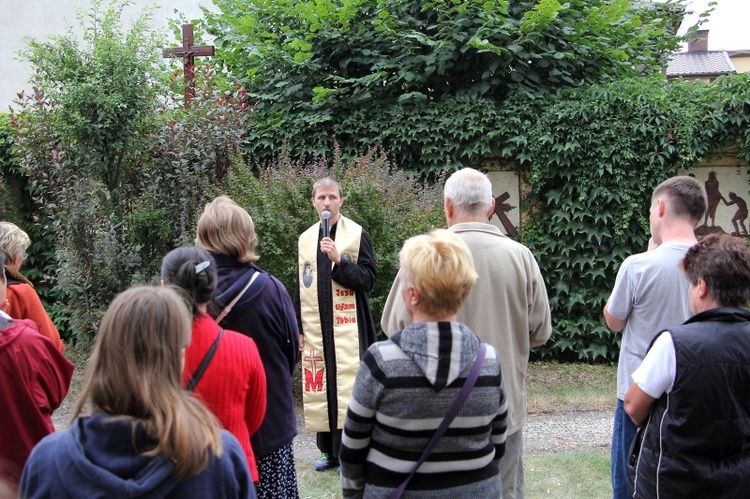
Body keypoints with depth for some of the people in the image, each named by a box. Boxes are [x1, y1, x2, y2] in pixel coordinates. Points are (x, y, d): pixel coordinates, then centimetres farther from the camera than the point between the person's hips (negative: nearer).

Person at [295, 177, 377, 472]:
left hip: (347, 327, -4)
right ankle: (330, 451, 19)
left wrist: (339, 260, -19)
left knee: (346, 389, -7)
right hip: (315, 328, 4)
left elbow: (368, 280, -7)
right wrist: (298, 326, 13)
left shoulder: (357, 234, 0)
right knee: (320, 389, 6)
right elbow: (301, 286, 17)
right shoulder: (305, 239, 13)